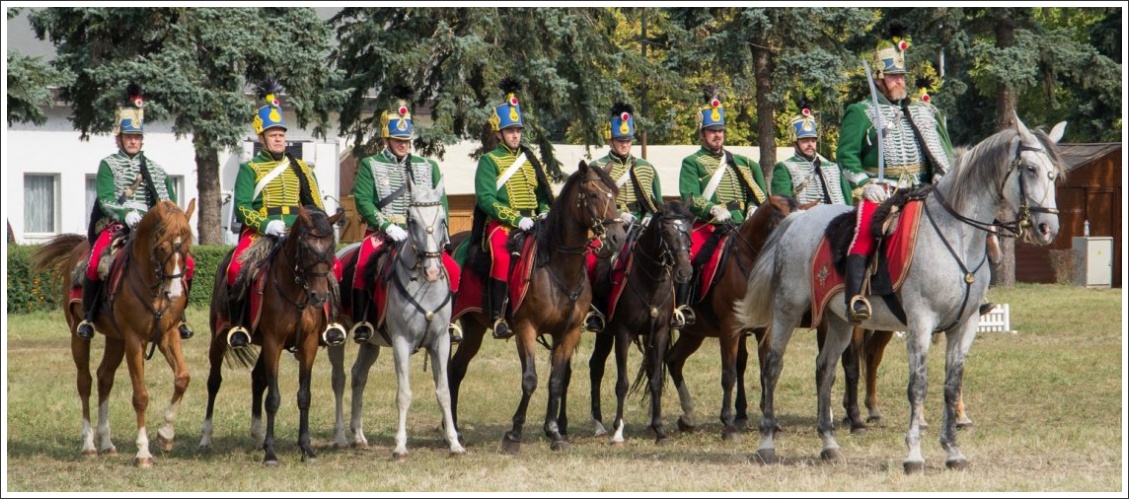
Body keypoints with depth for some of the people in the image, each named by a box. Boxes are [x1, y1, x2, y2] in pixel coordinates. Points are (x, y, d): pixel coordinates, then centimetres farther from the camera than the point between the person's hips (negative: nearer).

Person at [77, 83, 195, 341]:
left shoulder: (156, 170, 18)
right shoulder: (108, 165, 7)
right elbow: (105, 200, -7)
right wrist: (125, 214, -25)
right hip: (116, 226, -4)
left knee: (187, 263, -14)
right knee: (96, 263, -32)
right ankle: (88, 317, -15)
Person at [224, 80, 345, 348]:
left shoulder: (301, 169, 18)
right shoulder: (250, 169, 7)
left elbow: (315, 206, 18)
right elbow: (242, 208, -3)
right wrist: (265, 224, -20)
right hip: (259, 232, -3)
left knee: (333, 265, -17)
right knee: (236, 268, -30)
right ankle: (237, 324, -15)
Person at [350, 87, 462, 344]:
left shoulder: (428, 167, 16)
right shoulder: (370, 166, 6)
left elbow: (440, 204, 11)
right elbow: (363, 202, -5)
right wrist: (388, 227, -17)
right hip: (382, 233, -3)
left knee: (451, 268, -17)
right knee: (363, 267, -31)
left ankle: (448, 321, -3)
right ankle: (362, 322, -22)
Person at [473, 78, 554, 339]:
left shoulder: (530, 159, 21)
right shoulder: (490, 161, 3)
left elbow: (544, 193, 24)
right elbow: (486, 199, -9)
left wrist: (545, 213, 1)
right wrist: (515, 219, -18)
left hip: (532, 225, 6)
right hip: (500, 225, -6)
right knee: (502, 255, -34)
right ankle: (498, 317, -32)